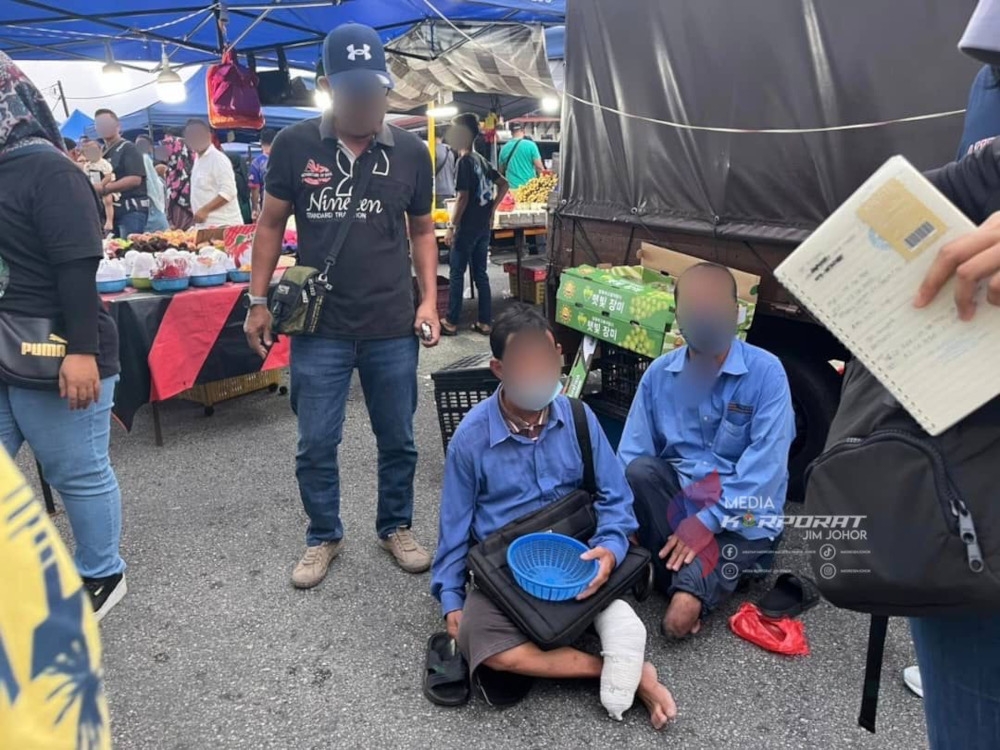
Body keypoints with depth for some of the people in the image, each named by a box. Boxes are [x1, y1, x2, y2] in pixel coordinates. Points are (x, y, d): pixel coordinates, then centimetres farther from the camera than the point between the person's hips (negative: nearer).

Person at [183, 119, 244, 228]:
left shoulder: (218, 159, -11)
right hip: (205, 224, 9)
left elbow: (228, 191, -19)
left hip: (223, 225, -9)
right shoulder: (198, 159, 17)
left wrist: (205, 210, -20)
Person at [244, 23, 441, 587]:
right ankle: (324, 538, 31)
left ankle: (397, 528, 35)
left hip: (393, 329, 1)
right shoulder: (295, 145, -3)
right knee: (316, 445, 9)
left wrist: (429, 300, 0)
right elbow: (271, 224, 6)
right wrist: (258, 300, 3)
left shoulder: (411, 152, 0)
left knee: (398, 440, 13)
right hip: (319, 328, -1)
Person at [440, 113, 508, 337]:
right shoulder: (482, 161, 12)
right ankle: (485, 322, 12)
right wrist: (491, 209, 15)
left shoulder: (464, 161, -13)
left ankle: (451, 323, 6)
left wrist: (452, 227, -14)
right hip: (484, 226, 8)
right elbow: (503, 185, 17)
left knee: (457, 274, 0)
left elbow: (463, 198, -18)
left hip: (467, 227, -8)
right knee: (481, 274, 10)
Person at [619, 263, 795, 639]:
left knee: (680, 616, -28)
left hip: (742, 514, -4)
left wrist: (707, 521, -23)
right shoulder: (660, 373, -1)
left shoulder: (765, 372, -12)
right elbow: (631, 454, -2)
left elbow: (766, 464, -18)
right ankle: (680, 576, -17)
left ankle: (692, 582, 4)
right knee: (638, 469, -31)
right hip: (679, 494, 5)